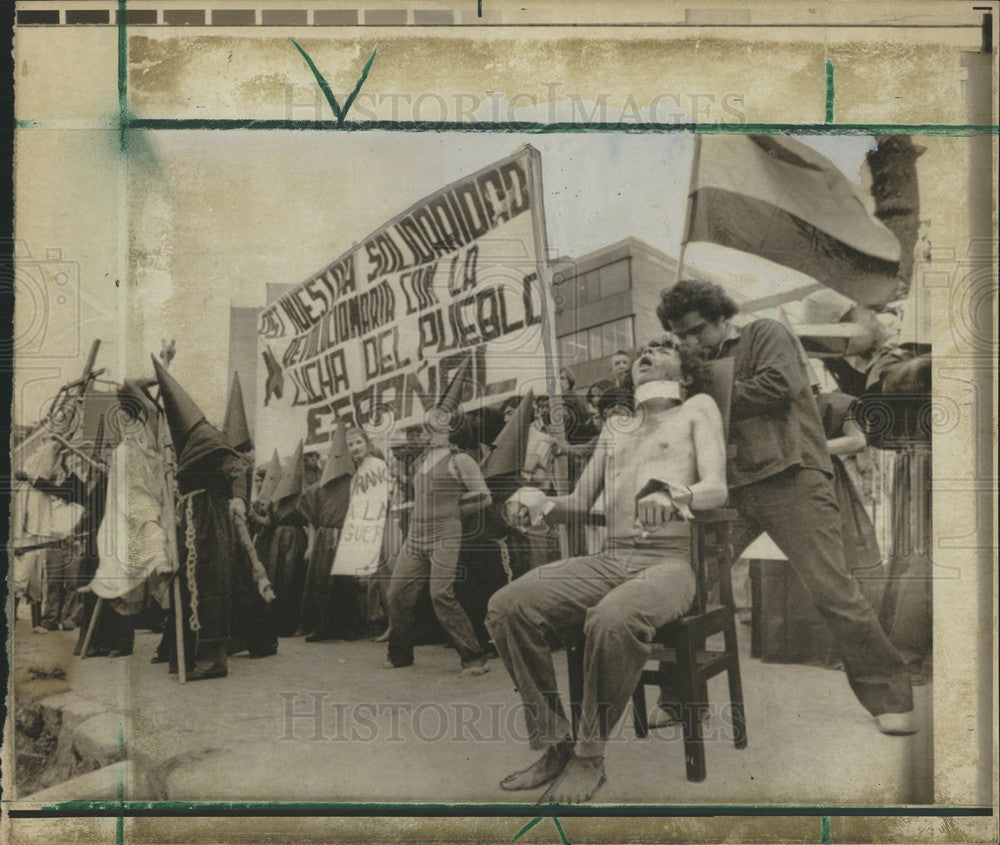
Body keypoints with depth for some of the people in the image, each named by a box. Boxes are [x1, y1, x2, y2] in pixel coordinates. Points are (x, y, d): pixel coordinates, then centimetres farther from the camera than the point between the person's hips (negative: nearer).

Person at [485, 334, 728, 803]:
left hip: (668, 562, -5)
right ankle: (555, 743, -10)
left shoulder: (697, 409, 13)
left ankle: (591, 755, -17)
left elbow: (716, 488, -1)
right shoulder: (614, 429, 28)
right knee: (506, 607, -21)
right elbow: (578, 504, 24)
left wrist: (673, 495, -24)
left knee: (613, 619, -39)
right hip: (606, 561, 5)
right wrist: (537, 501, 2)